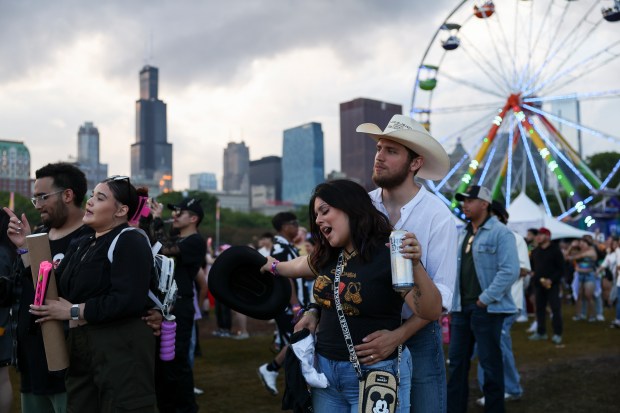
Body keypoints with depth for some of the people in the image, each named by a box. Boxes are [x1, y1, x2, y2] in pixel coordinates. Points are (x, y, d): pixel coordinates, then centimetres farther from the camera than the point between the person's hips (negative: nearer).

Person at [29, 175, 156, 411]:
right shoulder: (83, 245, 16)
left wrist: (74, 311, -17)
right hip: (80, 349, 9)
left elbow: (129, 300, -25)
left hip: (121, 350, -9)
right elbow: (59, 290, 13)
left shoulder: (130, 241, -12)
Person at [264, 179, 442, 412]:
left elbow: (431, 312, -24)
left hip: (375, 373, -6)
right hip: (325, 369, 7)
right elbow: (302, 266, 27)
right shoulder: (327, 257, 3)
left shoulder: (388, 254, -17)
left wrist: (415, 265, -39)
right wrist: (273, 266, 43)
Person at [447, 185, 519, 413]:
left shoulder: (500, 233, -9)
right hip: (461, 308, 7)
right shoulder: (462, 234, 15)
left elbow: (510, 271, -17)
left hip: (486, 308, -7)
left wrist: (486, 299, -17)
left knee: (490, 362, 3)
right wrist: (452, 300, 9)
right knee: (457, 360, 11)